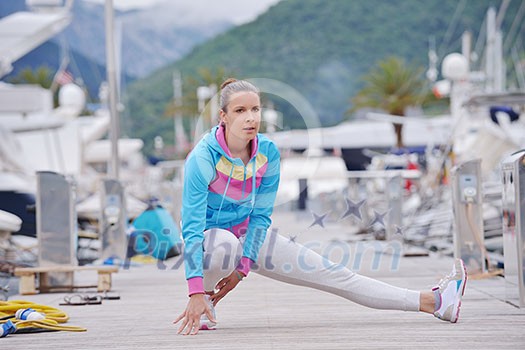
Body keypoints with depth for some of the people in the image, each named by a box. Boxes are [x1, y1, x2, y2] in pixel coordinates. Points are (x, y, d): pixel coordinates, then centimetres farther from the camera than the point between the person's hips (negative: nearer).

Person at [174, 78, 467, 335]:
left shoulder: (268, 152, -13)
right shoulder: (203, 157, -27)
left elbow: (260, 215, -6)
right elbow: (192, 225, -31)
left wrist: (242, 267, -17)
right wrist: (196, 292, -38)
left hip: (251, 234, 4)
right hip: (208, 238, -4)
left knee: (333, 275, 0)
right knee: (225, 245, -42)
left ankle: (433, 302, 0)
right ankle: (203, 301, -11)